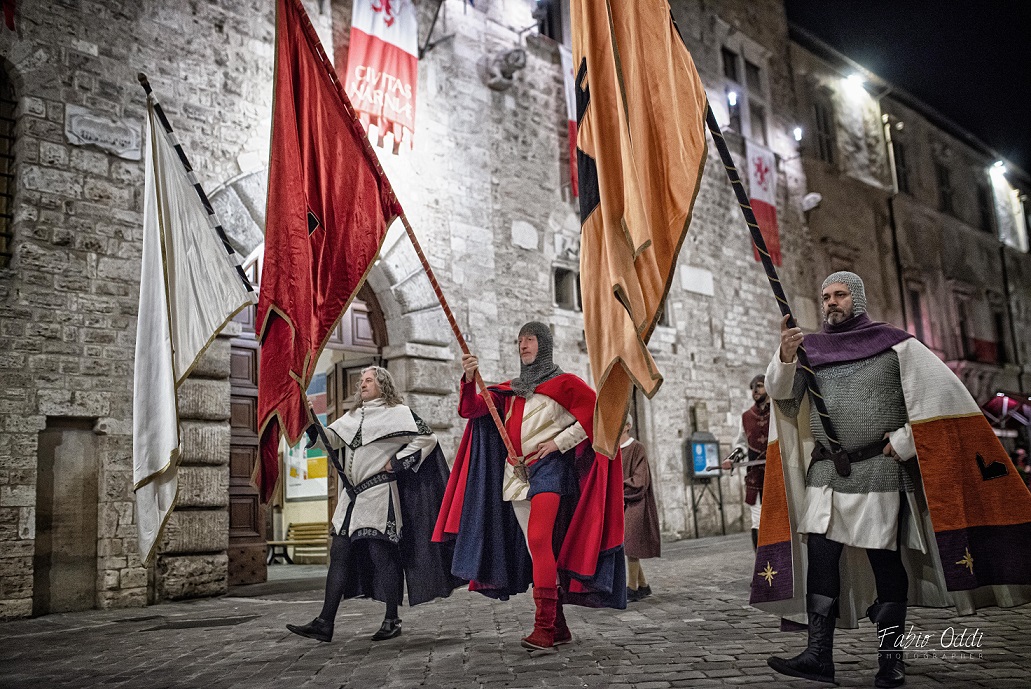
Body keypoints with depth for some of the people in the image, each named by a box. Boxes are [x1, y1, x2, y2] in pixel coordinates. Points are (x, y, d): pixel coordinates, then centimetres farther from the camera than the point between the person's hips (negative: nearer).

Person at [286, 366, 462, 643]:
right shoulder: (352, 417, 20)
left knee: (383, 554, -3)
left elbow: (427, 439, -7)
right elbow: (329, 439, 13)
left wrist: (397, 462, -10)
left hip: (379, 495, -7)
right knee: (339, 554, 3)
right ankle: (325, 623, 4)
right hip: (352, 496, 7)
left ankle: (392, 620, 7)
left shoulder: (398, 413, -1)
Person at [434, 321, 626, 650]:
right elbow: (471, 409, 11)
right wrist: (469, 380, -8)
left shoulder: (564, 382, 3)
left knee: (538, 540, -20)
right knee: (538, 549, 6)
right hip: (516, 473, 6)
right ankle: (558, 627, 13)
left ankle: (544, 626, -18)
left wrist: (559, 442, -9)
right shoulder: (509, 389, 17)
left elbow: (595, 413, -4)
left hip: (549, 467, -6)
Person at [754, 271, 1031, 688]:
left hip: (879, 472, -3)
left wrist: (904, 442, -8)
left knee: (885, 560, 4)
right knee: (820, 555, -4)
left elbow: (940, 392, -2)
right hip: (825, 474, 3)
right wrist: (786, 356, -22)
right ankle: (819, 655, -2)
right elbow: (779, 391, -2)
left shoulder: (894, 345, 2)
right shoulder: (811, 349, 10)